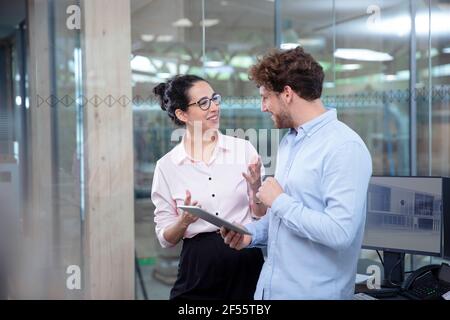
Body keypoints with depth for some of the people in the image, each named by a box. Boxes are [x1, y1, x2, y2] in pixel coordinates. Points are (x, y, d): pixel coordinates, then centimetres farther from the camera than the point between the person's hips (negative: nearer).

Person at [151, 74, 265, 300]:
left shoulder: (243, 149, -2)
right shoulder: (166, 165, -1)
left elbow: (262, 216, 2)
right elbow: (166, 239, 2)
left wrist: (255, 188, -15)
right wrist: (184, 222, -17)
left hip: (247, 263, 0)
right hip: (198, 268, 0)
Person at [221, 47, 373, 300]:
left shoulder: (345, 147, -18)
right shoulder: (288, 140, 10)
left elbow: (339, 232, -27)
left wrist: (279, 201, -17)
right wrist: (253, 233, 2)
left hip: (315, 293, -8)